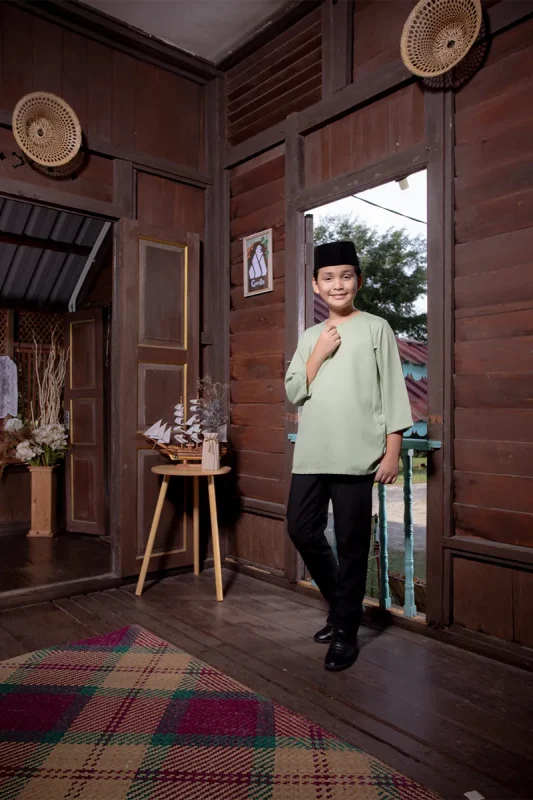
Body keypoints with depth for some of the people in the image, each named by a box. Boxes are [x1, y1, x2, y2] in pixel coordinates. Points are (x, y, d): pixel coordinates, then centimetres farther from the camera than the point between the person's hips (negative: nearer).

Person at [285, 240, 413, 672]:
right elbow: (294, 393, 11)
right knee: (302, 529, 8)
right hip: (311, 454, 5)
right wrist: (318, 355, -3)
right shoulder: (311, 336, 15)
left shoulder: (376, 328, 2)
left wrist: (393, 451, -7)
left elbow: (393, 392, -1)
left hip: (356, 456, -5)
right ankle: (340, 603, 31)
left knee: (352, 544, 1)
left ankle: (346, 631, 18)